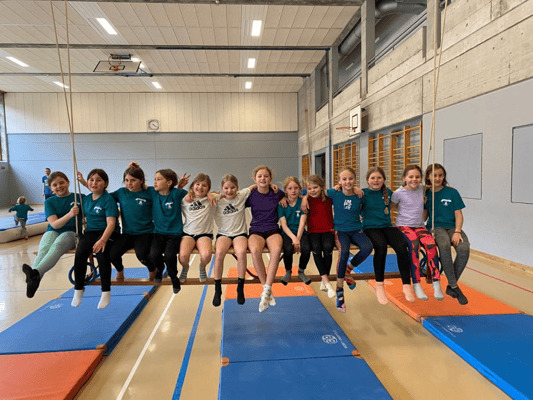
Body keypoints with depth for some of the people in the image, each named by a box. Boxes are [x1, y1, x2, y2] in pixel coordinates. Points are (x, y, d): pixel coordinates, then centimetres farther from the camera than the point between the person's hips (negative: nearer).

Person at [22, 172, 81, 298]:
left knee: (57, 245, -38)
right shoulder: (50, 202, 13)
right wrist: (70, 214, -21)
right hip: (53, 231, 3)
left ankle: (36, 272, -61)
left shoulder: (79, 197, 10)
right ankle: (33, 279, -57)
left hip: (71, 232, -2)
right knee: (44, 248, -34)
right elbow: (54, 224, 1)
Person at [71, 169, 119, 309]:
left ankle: (106, 292, -18)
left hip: (107, 232, -5)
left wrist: (103, 240, -30)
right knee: (80, 254, -23)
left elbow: (111, 223, -16)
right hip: (91, 231, 5)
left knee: (101, 254, -33)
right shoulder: (85, 199, 11)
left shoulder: (108, 199, -8)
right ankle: (78, 290, -3)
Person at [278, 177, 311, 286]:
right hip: (287, 233, -1)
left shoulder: (303, 202, 2)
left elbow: (302, 222, -7)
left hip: (301, 232, 1)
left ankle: (301, 272, 3)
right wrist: (293, 238, -22)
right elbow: (284, 224, -6)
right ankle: (288, 272, 2)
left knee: (306, 249, -28)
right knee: (288, 249, -31)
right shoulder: (282, 204, 2)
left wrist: (298, 239, -20)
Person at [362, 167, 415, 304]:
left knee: (402, 247, -26)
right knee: (381, 247, -34)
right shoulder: (364, 193, 0)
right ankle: (379, 285, -16)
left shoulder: (388, 192, 12)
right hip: (370, 227, -3)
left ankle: (407, 286, -15)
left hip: (387, 226, 4)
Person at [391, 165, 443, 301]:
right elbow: (391, 206, 10)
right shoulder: (399, 193, -4)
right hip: (403, 226, -4)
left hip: (419, 226, 4)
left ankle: (436, 282, -20)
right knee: (414, 243, -35)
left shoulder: (422, 189, 9)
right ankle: (416, 285, -29)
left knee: (430, 243, -28)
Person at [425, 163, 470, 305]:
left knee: (464, 248, -30)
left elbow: (458, 215, 4)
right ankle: (455, 287, -24)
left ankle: (450, 287, -13)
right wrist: (422, 203, -9)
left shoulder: (452, 192, 8)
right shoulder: (425, 193, 8)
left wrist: (457, 232, -12)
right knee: (444, 245, -36)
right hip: (435, 227, -1)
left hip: (452, 226, 2)